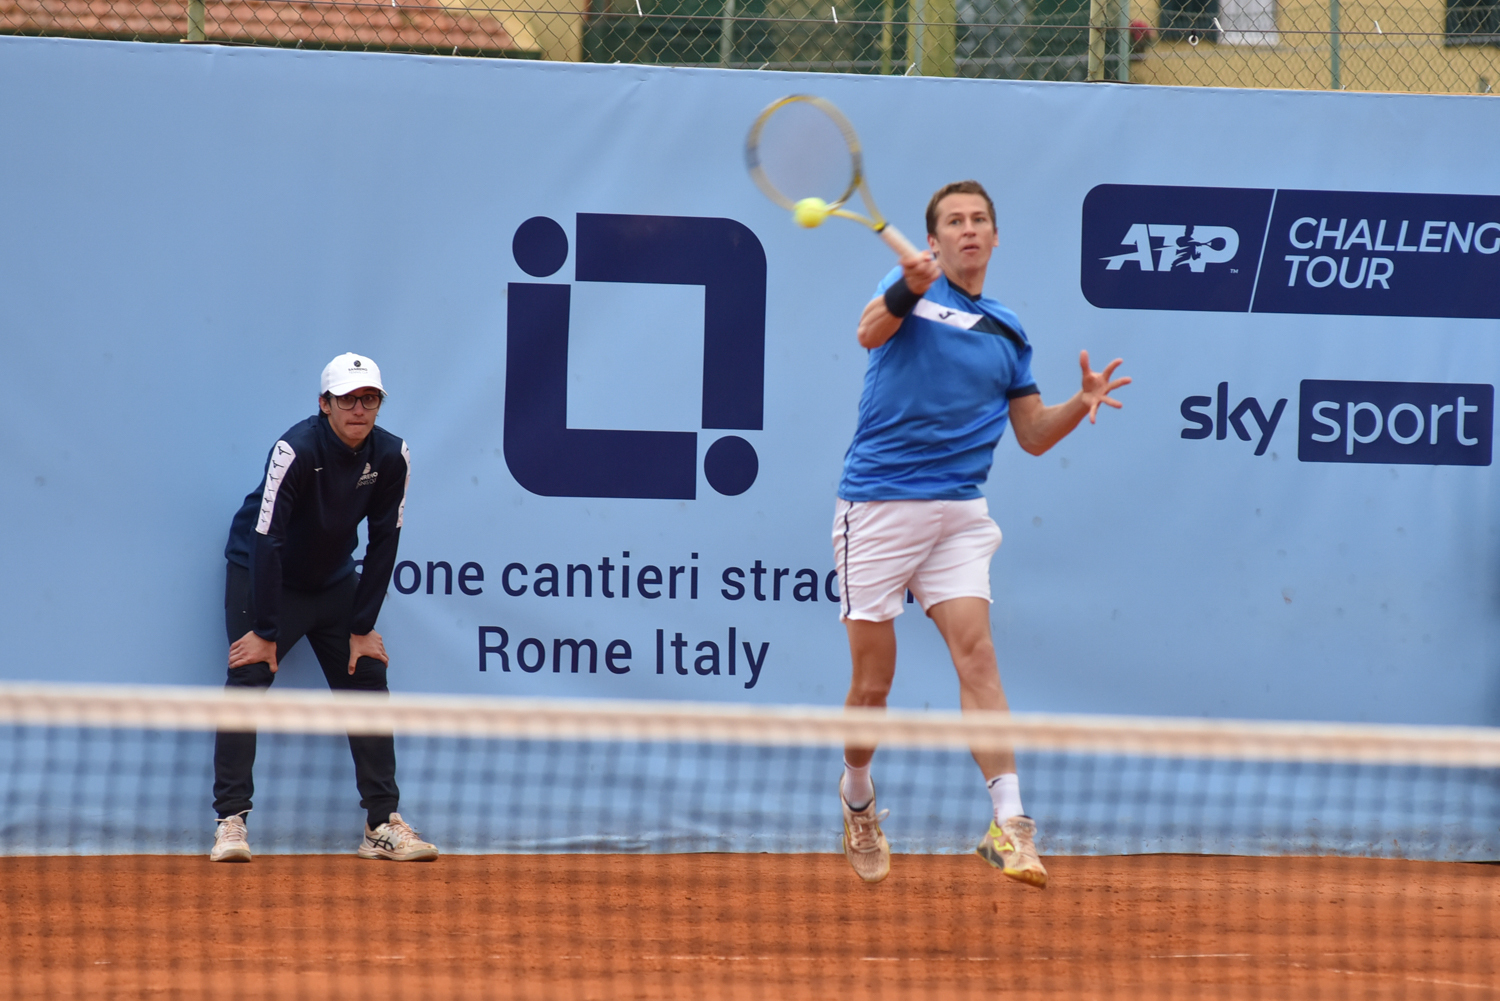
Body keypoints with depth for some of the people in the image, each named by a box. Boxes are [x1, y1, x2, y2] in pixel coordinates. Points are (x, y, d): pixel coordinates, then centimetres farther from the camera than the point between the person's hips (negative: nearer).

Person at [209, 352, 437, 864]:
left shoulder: (391, 457, -13)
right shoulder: (296, 451, -28)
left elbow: (383, 542, -6)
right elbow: (265, 540, -28)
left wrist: (363, 627, -8)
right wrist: (265, 631, -28)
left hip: (334, 580, 5)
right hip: (261, 572, -5)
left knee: (367, 680, -2)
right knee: (248, 680, -17)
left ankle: (383, 824, 2)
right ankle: (231, 821, -15)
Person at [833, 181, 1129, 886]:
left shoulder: (1007, 333, 16)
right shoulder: (912, 292, 1)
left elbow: (1032, 434, 19)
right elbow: (870, 332, -22)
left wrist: (1082, 403, -1)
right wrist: (908, 290, -43)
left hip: (958, 511, 3)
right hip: (879, 504, -3)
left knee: (975, 648, -15)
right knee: (872, 679, 2)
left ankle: (1010, 826, -24)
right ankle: (857, 797, 29)